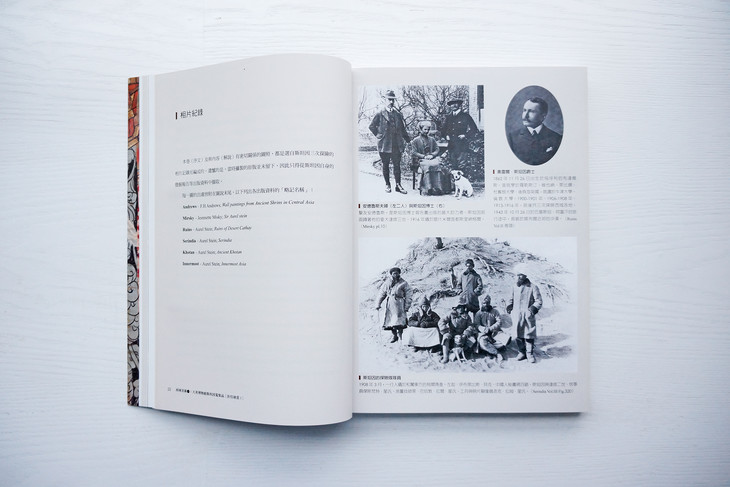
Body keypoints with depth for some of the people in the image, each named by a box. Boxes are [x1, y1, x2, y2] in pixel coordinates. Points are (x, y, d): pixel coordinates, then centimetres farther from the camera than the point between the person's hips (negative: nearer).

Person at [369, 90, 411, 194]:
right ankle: (387, 185, 16)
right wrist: (379, 135, 3)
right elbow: (372, 126, 9)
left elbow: (403, 129, 16)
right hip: (384, 145, -2)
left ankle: (398, 185, 3)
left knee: (397, 165, 0)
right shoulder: (380, 114, 1)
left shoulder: (398, 114, 11)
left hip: (397, 145, 2)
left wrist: (409, 141, 13)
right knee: (385, 165, 6)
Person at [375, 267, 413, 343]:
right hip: (389, 304, 3)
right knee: (390, 320, 6)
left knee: (398, 322, -11)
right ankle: (394, 336, 23)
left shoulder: (403, 283, -4)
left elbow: (409, 295, -2)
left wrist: (407, 306, -7)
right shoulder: (387, 283, 4)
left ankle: (400, 336, 1)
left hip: (399, 304, -3)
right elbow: (381, 294, 11)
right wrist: (378, 304, 8)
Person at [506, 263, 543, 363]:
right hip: (516, 316, 4)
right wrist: (510, 305, 1)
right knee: (518, 335, 7)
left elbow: (539, 301, -5)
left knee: (529, 335, 2)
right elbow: (512, 298, 20)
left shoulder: (533, 287, -6)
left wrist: (533, 309, -20)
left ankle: (530, 354, 18)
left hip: (528, 316, -4)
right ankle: (522, 352, 24)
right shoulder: (515, 287, 7)